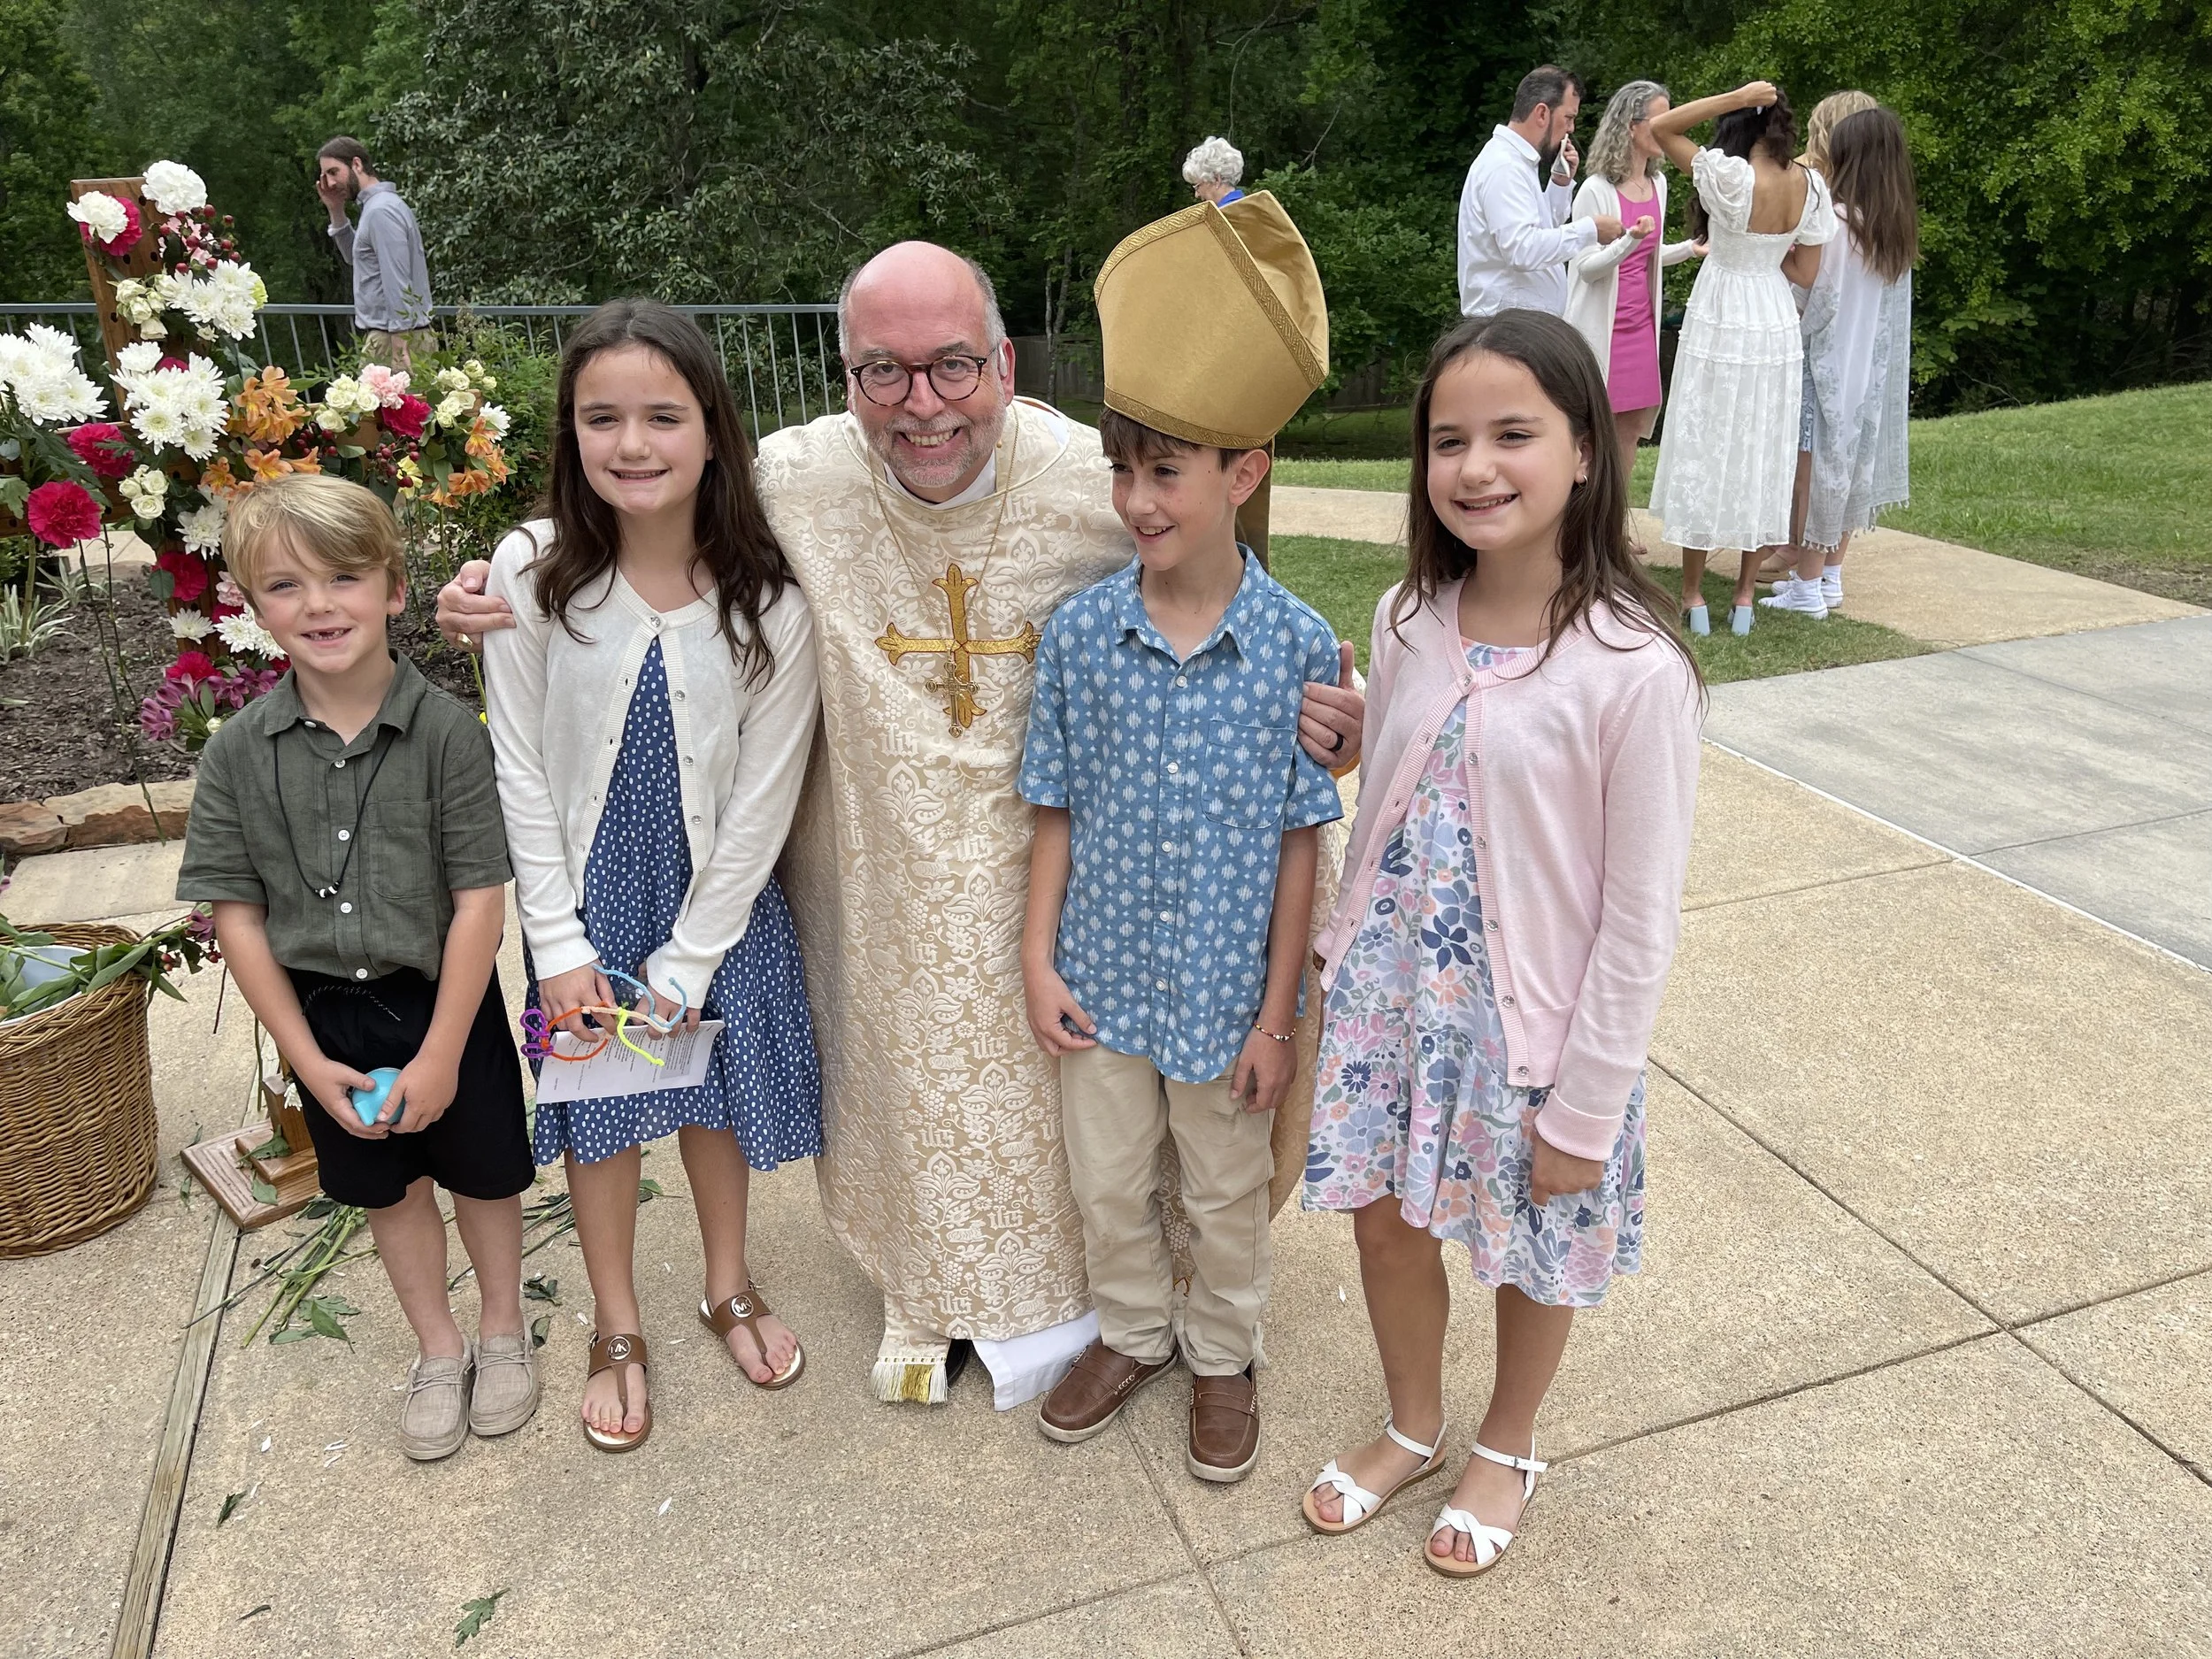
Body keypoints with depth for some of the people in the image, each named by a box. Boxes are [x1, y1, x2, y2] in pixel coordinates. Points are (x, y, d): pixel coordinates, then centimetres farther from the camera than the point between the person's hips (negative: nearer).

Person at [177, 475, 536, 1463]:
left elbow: (480, 900, -16)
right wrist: (308, 1058, -8)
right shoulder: (239, 753, -8)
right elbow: (236, 914, -5)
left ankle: (503, 1332, 41)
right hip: (323, 1016, 3)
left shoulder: (446, 732, -17)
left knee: (483, 1176, 15)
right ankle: (437, 1350, 41)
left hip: (446, 1004, -2)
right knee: (389, 1190, 19)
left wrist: (440, 1055, -16)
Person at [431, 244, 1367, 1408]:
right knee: (903, 1074, 21)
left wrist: (1304, 708, -24)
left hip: (1047, 861, 0)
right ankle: (928, 1296, 50)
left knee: (1052, 1076, 19)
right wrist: (509, 588, -15)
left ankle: (1048, 1289, 50)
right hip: (881, 872, 1)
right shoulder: (788, 481, -17)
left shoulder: (1098, 486, -20)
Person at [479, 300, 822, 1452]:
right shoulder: (531, 572, -15)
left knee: (714, 1095, 18)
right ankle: (617, 1327, 38)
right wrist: (560, 943, -9)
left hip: (720, 898, 0)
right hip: (587, 896, 1)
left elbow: (763, 798, -12)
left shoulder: (767, 600, -16)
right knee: (598, 1112, 15)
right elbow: (520, 767, -9)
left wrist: (687, 961, -11)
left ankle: (728, 1287, 44)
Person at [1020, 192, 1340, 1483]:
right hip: (1103, 978, 2)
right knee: (1108, 1182, 21)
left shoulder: (1297, 645, -15)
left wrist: (1278, 1013, -8)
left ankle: (1225, 1355, 45)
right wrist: (1040, 960, -2)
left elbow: (1302, 838, -10)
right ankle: (1134, 1332, 48)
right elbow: (1059, 811, 0)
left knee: (1228, 1193, 19)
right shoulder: (1080, 633, -9)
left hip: (1226, 987, -2)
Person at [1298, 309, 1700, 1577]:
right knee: (1386, 1219, 19)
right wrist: (1350, 973, 11)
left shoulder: (1635, 666, -22)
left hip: (1535, 1021, -4)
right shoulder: (1410, 621, -5)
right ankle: (1414, 1430, 48)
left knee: (1533, 1255, 19)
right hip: (1394, 995, 5)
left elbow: (1641, 914, -17)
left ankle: (1508, 1447, 48)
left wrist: (1586, 1111, -12)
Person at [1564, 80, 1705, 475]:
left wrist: (1689, 248, 7)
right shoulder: (1596, 191, -11)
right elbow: (1585, 267, -13)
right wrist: (1630, 239, -28)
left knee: (1630, 434, 10)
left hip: (1641, 325, 7)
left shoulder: (1657, 183, 10)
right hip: (1602, 329, -7)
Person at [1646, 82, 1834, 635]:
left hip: (1718, 326, -5)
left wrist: (1737, 96, -13)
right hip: (1776, 327, 5)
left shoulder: (1730, 177, -19)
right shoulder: (1808, 186, -2)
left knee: (1704, 451, 6)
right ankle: (1744, 599, 18)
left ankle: (1693, 597, 12)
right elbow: (1807, 274, 3)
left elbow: (1659, 126, -12)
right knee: (1761, 456, 12)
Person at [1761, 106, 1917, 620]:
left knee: (1813, 468, -1)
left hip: (1830, 362, -8)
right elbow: (1866, 299, 9)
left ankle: (1808, 587, 3)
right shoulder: (1898, 227, 5)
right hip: (1875, 367, 8)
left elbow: (1818, 302, -17)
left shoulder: (1837, 221, -17)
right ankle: (1830, 576, 23)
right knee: (1852, 465, 14)